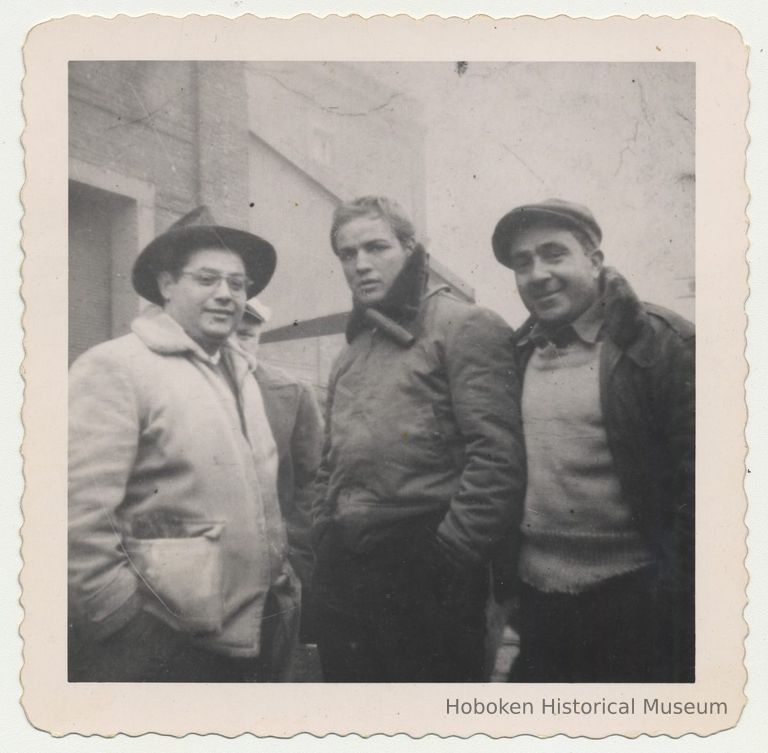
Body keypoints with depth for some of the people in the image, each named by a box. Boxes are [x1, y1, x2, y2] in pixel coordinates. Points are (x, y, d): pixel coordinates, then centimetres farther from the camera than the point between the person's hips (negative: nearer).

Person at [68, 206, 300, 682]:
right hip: (160, 644, -7)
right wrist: (123, 617, -15)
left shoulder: (240, 371, 13)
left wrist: (280, 578, 12)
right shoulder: (116, 367, -11)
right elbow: (79, 517, -17)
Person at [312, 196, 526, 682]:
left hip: (424, 574, -7)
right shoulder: (351, 354, 19)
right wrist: (325, 537, 13)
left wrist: (453, 553, -17)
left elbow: (497, 456, -14)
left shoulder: (465, 327, -5)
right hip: (342, 575, 7)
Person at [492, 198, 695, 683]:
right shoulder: (518, 355, 7)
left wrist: (681, 600, -13)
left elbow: (694, 476, -11)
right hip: (534, 601, 5)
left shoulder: (659, 343, -9)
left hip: (633, 603, -4)